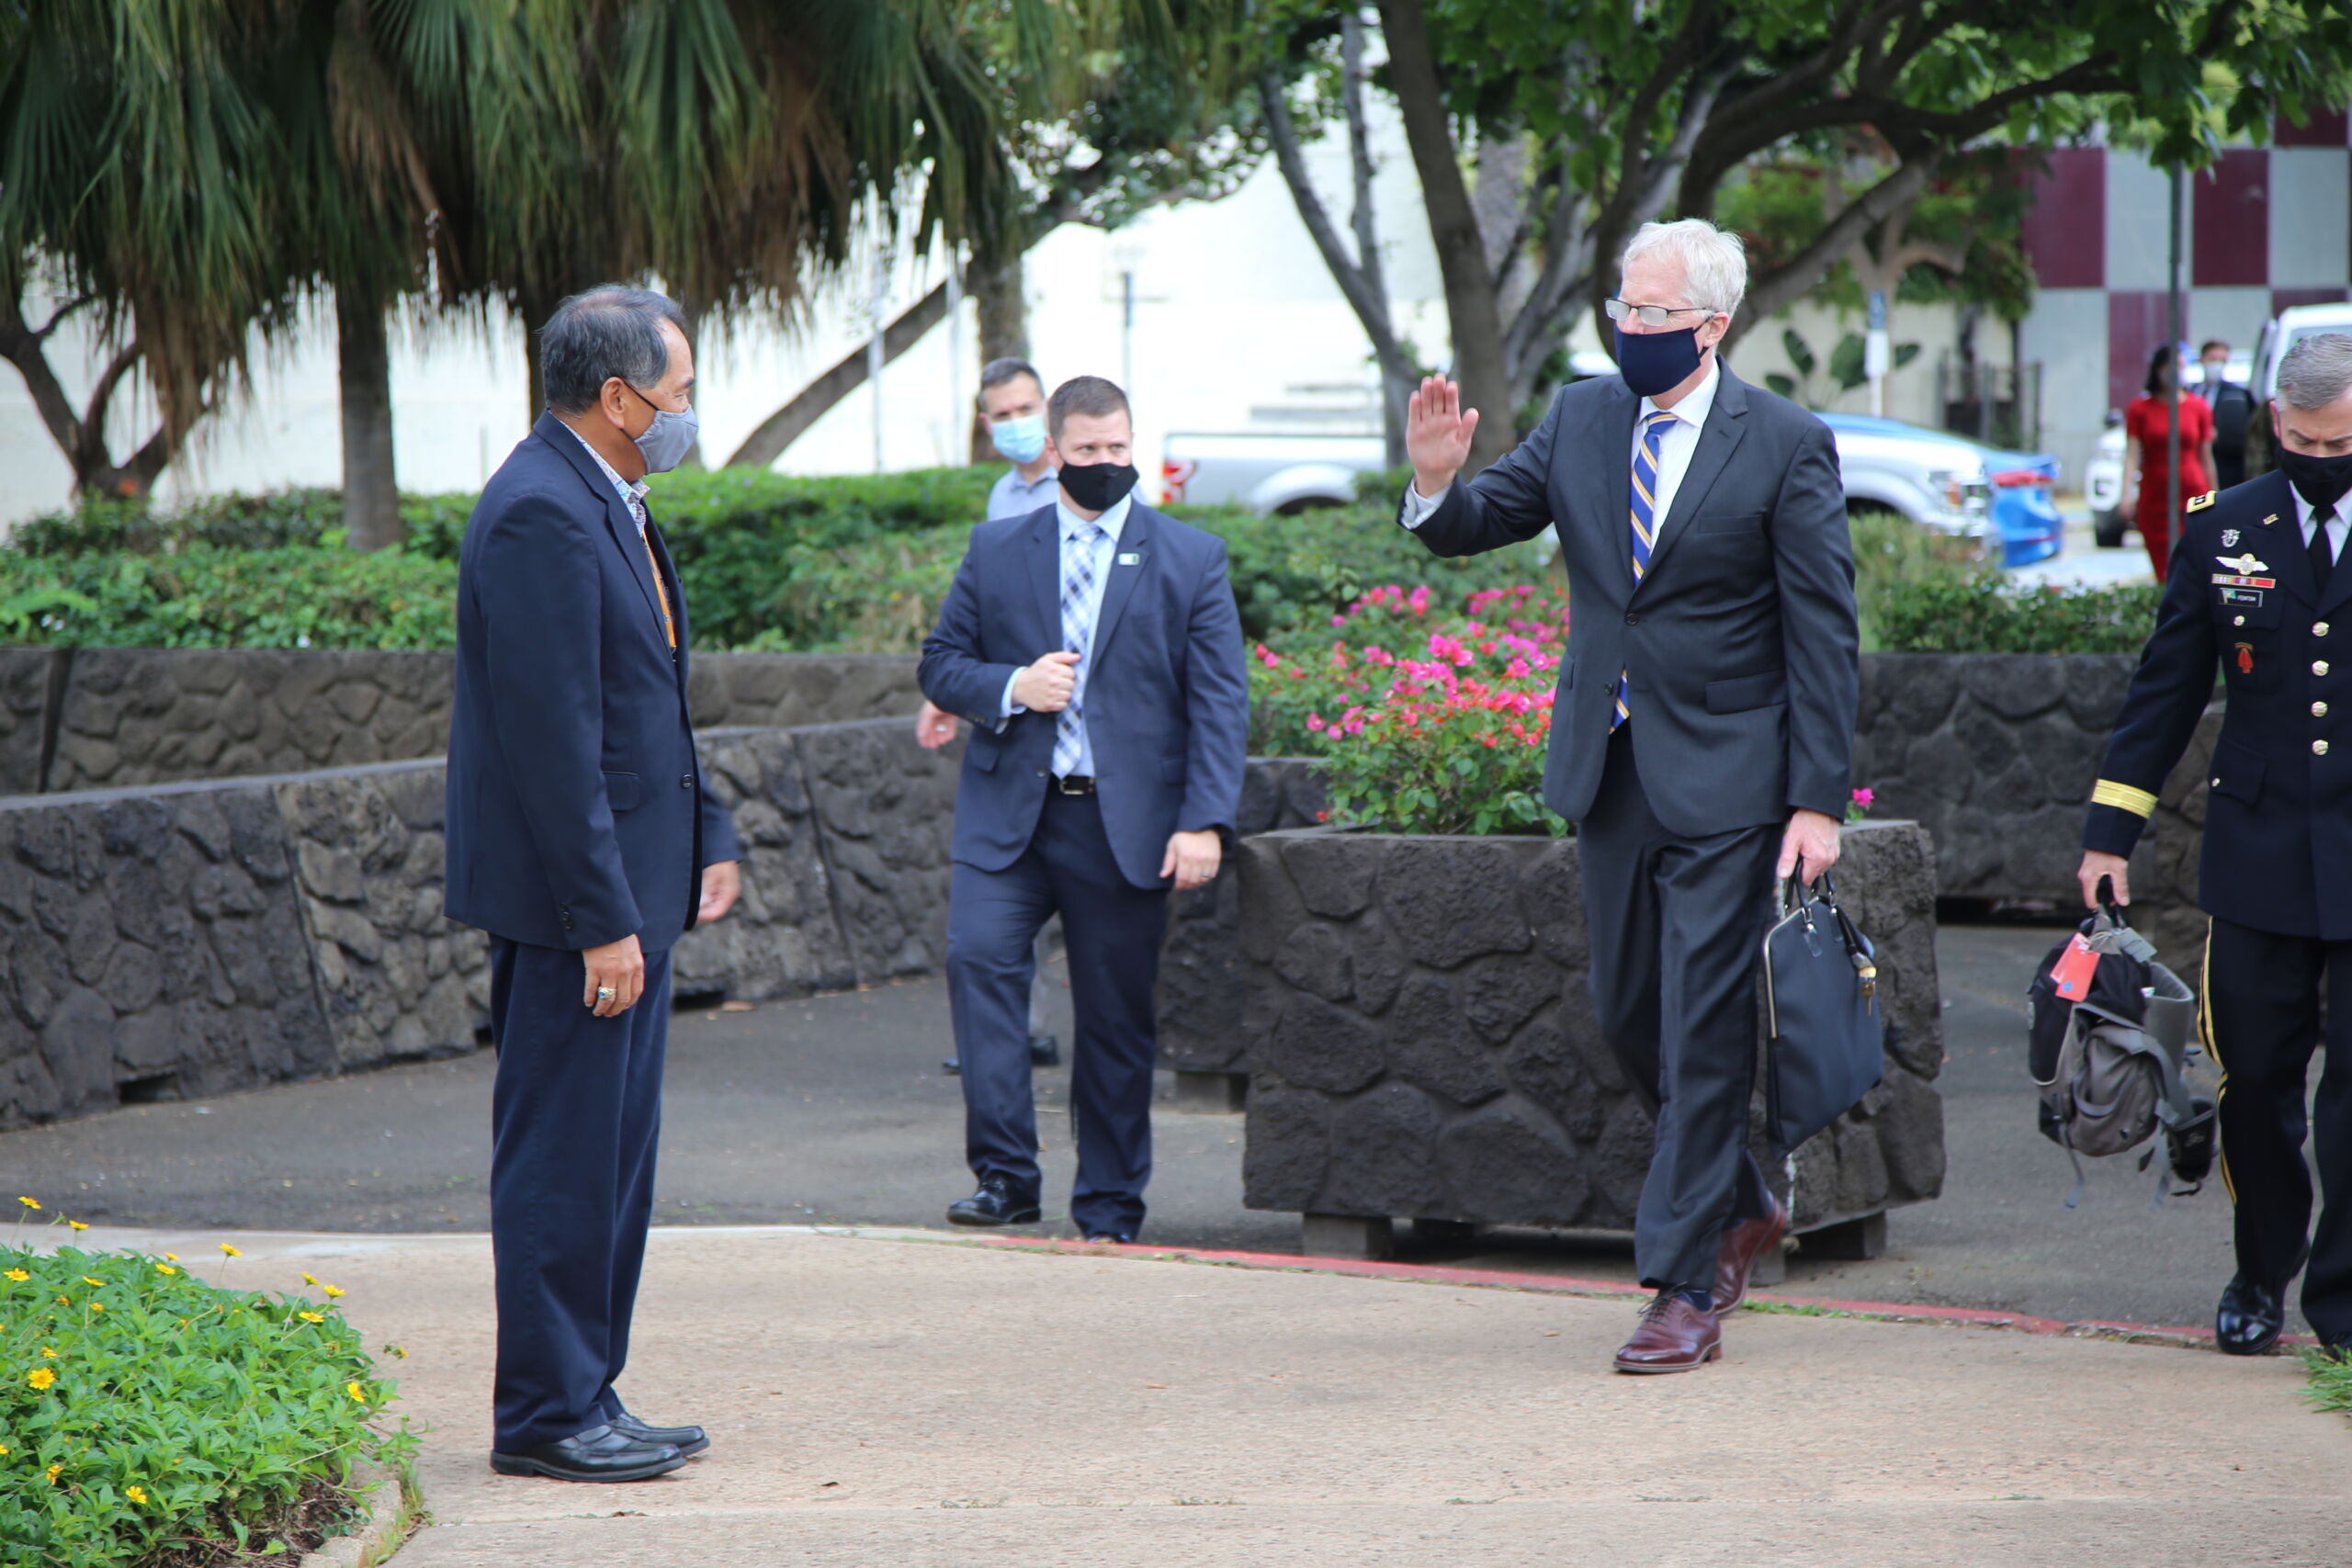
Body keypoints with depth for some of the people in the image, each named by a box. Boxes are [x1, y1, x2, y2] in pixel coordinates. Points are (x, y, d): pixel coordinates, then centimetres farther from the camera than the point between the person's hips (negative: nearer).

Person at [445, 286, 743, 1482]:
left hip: (632, 889, 10)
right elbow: (553, 735, -22)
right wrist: (602, 918, -22)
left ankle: (587, 1399, 19)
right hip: (568, 901, -10)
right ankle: (543, 1415, 4)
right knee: (563, 1161, -3)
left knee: (612, 1160, 13)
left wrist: (707, 838, 14)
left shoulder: (607, 503, 14)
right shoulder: (542, 515, -18)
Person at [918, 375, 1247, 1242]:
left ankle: (1109, 1205, 15)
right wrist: (1011, 687, -10)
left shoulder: (1191, 559, 5)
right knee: (978, 957, -20)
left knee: (1117, 1015, 3)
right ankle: (1005, 1172, -15)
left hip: (1126, 821, -1)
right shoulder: (996, 551, 10)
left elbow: (1220, 700, 1)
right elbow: (941, 662, 12)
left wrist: (1204, 821, -10)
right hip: (1008, 813, 1)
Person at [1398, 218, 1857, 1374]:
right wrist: (1436, 481, -16)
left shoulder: (1786, 446, -8)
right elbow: (1479, 524, 8)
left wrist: (1818, 800, -13)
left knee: (1703, 1031, -6)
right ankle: (1741, 1206, 35)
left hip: (1724, 780, -6)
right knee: (1630, 1018, 13)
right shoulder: (1582, 419, 6)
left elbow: (1824, 636, -9)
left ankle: (1686, 1292, -1)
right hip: (1610, 772, 6)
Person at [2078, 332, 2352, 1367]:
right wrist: (2110, 832, 6)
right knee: (2253, 1079, 5)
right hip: (2259, 860, 2)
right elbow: (2164, 690, 9)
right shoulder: (2224, 533, 5)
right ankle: (2260, 1278, 23)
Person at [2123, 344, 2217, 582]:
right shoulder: (2140, 409, 5)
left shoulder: (2200, 407, 6)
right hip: (2155, 500, 0)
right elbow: (2131, 454, -3)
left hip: (2193, 495, 0)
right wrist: (2127, 494, -16)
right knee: (2163, 572, 1)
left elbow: (2206, 458, 9)